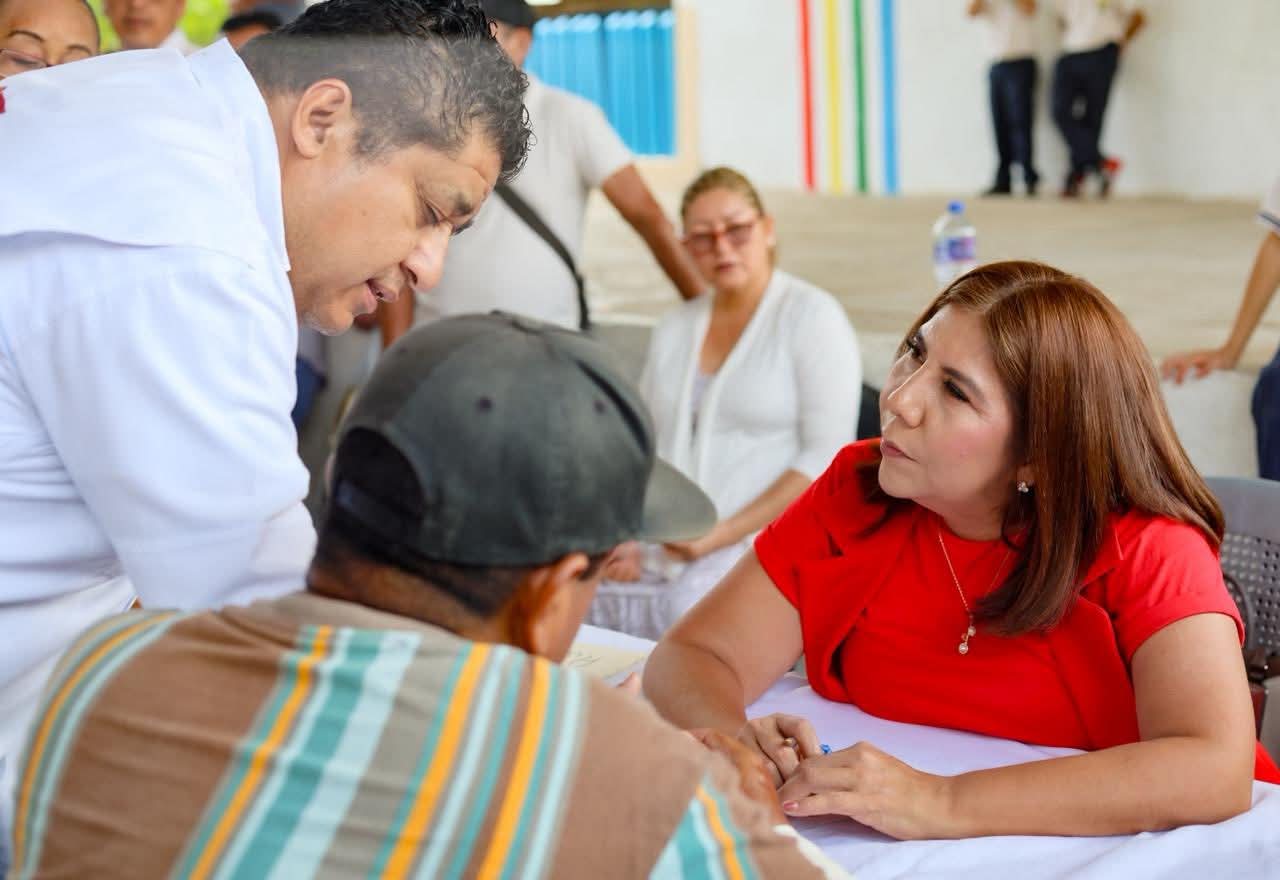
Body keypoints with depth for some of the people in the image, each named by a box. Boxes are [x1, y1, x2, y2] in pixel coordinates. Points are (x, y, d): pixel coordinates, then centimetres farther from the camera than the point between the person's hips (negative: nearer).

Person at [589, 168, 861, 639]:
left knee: (689, 612, -34)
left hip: (759, 545, -5)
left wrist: (722, 535, -15)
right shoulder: (674, 329, 18)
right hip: (657, 549, 5)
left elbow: (827, 455, -9)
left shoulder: (811, 315, 0)